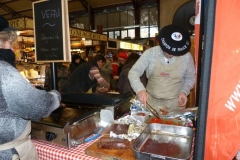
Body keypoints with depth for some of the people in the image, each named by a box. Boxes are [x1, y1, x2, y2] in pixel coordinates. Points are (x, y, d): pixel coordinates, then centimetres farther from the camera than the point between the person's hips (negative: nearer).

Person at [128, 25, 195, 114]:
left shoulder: (186, 56, -8)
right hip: (151, 102, 0)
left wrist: (184, 91, -11)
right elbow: (134, 72, -16)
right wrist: (140, 89, -33)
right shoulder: (150, 53, -12)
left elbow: (190, 78, 7)